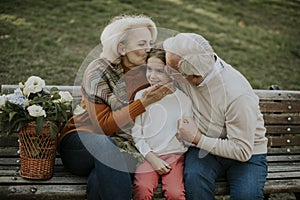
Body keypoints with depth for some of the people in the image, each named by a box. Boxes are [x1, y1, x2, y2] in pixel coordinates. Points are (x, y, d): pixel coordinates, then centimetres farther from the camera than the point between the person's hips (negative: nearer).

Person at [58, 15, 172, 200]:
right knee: (106, 145, -38)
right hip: (80, 142, -2)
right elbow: (103, 125, -16)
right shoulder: (99, 71, -10)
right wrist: (143, 103, -24)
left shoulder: (146, 70, 5)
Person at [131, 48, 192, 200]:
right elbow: (136, 134, 3)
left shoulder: (184, 97, 5)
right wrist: (152, 159, -5)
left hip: (175, 154, 0)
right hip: (148, 155, 0)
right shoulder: (141, 96, 4)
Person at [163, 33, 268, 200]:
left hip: (247, 154, -3)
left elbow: (242, 151, -24)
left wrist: (197, 138, -21)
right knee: (194, 177, -30)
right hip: (205, 148, 4)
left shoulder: (238, 95, -29)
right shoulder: (181, 74, -11)